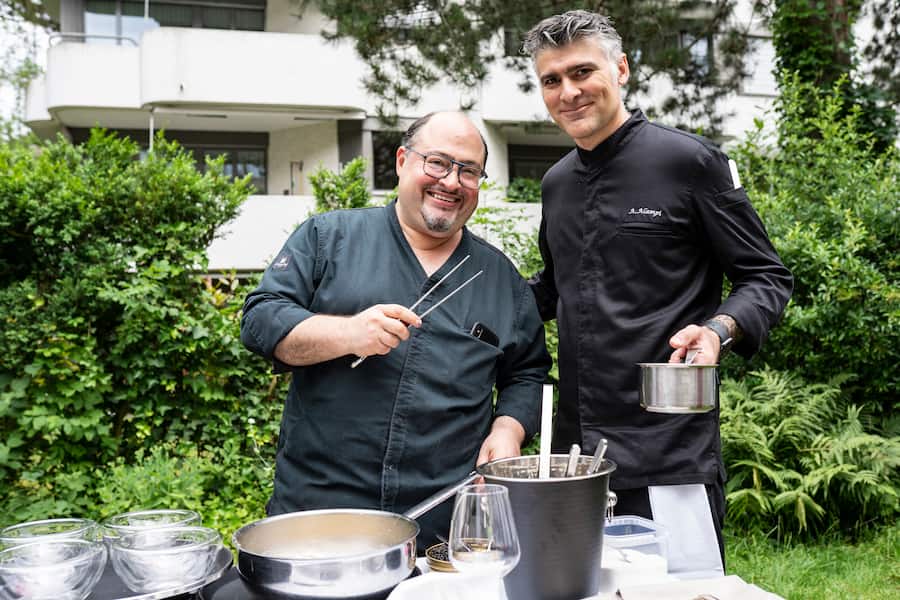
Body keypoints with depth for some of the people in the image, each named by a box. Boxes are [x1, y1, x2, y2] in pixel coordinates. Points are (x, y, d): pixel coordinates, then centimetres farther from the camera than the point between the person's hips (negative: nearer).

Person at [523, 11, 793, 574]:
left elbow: (767, 277, -4)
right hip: (577, 444, 6)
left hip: (671, 448, -6)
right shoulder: (557, 184, 12)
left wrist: (718, 328, -23)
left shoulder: (689, 160, -7)